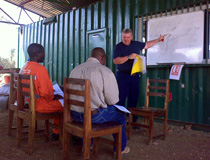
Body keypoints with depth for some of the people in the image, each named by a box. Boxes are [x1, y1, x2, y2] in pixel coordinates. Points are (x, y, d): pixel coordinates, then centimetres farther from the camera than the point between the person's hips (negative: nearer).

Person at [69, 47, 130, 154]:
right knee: (119, 114, 18)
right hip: (94, 116, -6)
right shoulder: (105, 71, -10)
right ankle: (121, 148, 35)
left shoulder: (76, 69, 7)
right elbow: (113, 100, -11)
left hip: (74, 114, 6)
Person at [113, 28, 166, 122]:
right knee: (121, 98, -8)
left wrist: (158, 40, 34)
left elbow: (147, 44, 31)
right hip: (122, 75, -5)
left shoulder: (136, 44, 14)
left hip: (135, 76, 5)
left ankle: (132, 120, 18)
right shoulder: (118, 47, -2)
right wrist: (128, 57, -20)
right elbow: (115, 61, -14)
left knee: (133, 98, 8)